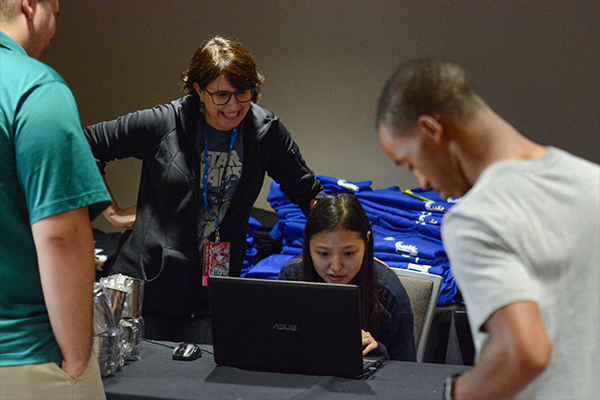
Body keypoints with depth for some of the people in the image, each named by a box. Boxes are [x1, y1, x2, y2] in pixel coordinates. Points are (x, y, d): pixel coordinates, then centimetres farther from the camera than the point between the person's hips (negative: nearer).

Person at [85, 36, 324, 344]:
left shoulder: (265, 131, -1)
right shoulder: (163, 124, -9)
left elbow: (306, 191, 10)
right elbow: (88, 145, 2)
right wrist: (112, 211, 1)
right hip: (146, 284, -1)